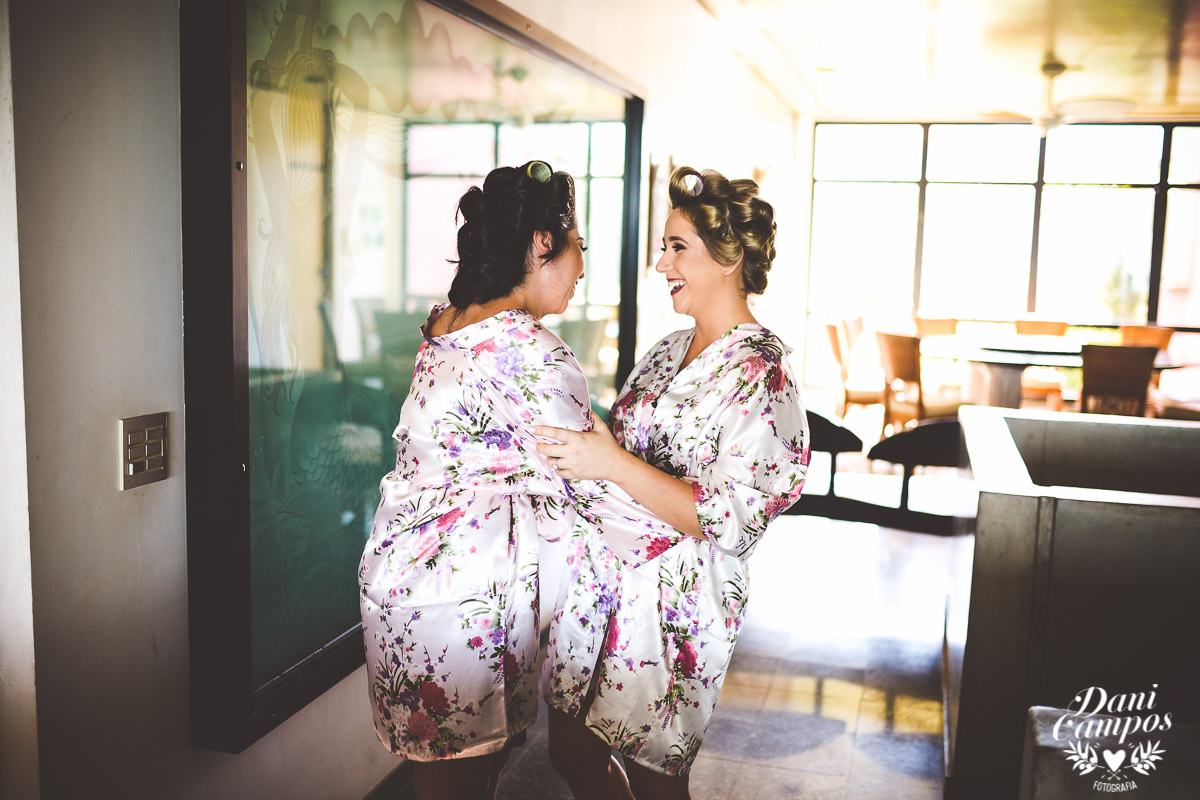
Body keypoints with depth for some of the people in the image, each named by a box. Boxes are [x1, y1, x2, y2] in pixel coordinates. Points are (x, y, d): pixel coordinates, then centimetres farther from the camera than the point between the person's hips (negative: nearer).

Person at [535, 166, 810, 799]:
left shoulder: (760, 374, -16)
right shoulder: (668, 351, 9)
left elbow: (731, 522, -22)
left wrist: (613, 464, -25)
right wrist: (575, 446, 6)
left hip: (673, 603, -8)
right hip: (603, 578, 8)